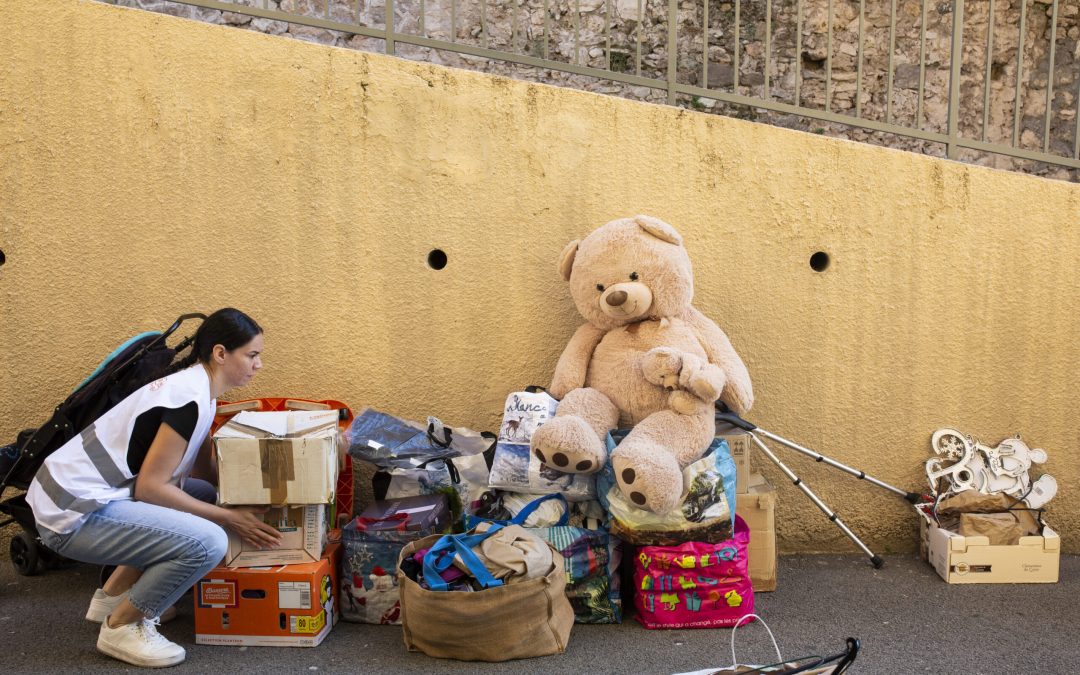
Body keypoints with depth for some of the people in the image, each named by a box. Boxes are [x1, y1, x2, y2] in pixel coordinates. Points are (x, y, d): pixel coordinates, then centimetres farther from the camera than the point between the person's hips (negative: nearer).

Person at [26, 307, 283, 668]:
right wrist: (230, 518, -14)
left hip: (83, 489, 10)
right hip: (74, 513, -10)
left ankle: (112, 596, 20)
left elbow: (204, 470, 16)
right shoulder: (190, 398, -21)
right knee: (208, 542, -23)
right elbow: (149, 487, -20)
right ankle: (120, 627, 1)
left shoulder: (193, 385, 9)